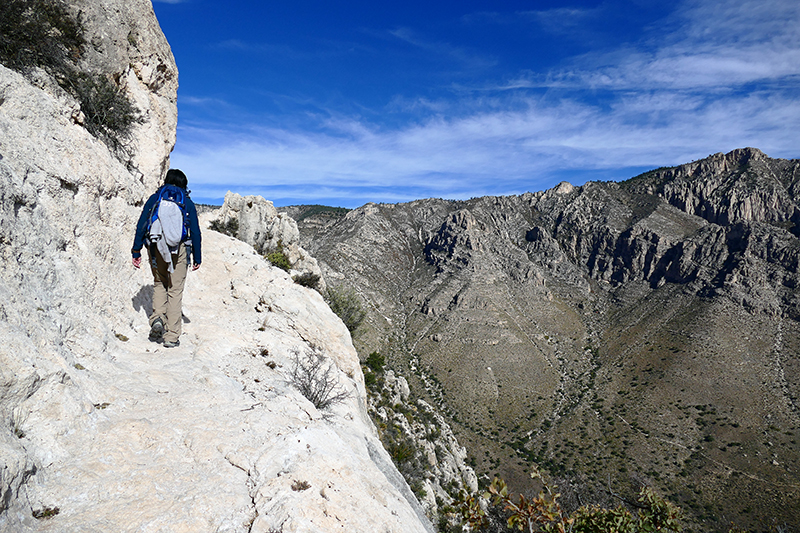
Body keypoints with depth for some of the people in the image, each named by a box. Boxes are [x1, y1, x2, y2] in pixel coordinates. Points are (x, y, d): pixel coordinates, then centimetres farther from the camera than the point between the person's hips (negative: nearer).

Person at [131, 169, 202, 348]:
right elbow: (195, 232, 5)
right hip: (179, 248, -1)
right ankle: (172, 336, 3)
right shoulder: (188, 203, 9)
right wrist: (197, 257, 10)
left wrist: (136, 251, 8)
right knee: (175, 290, 3)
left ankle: (157, 318, 1)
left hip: (155, 247, 1)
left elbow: (141, 226, 5)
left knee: (159, 283, 23)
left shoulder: (154, 198, 11)